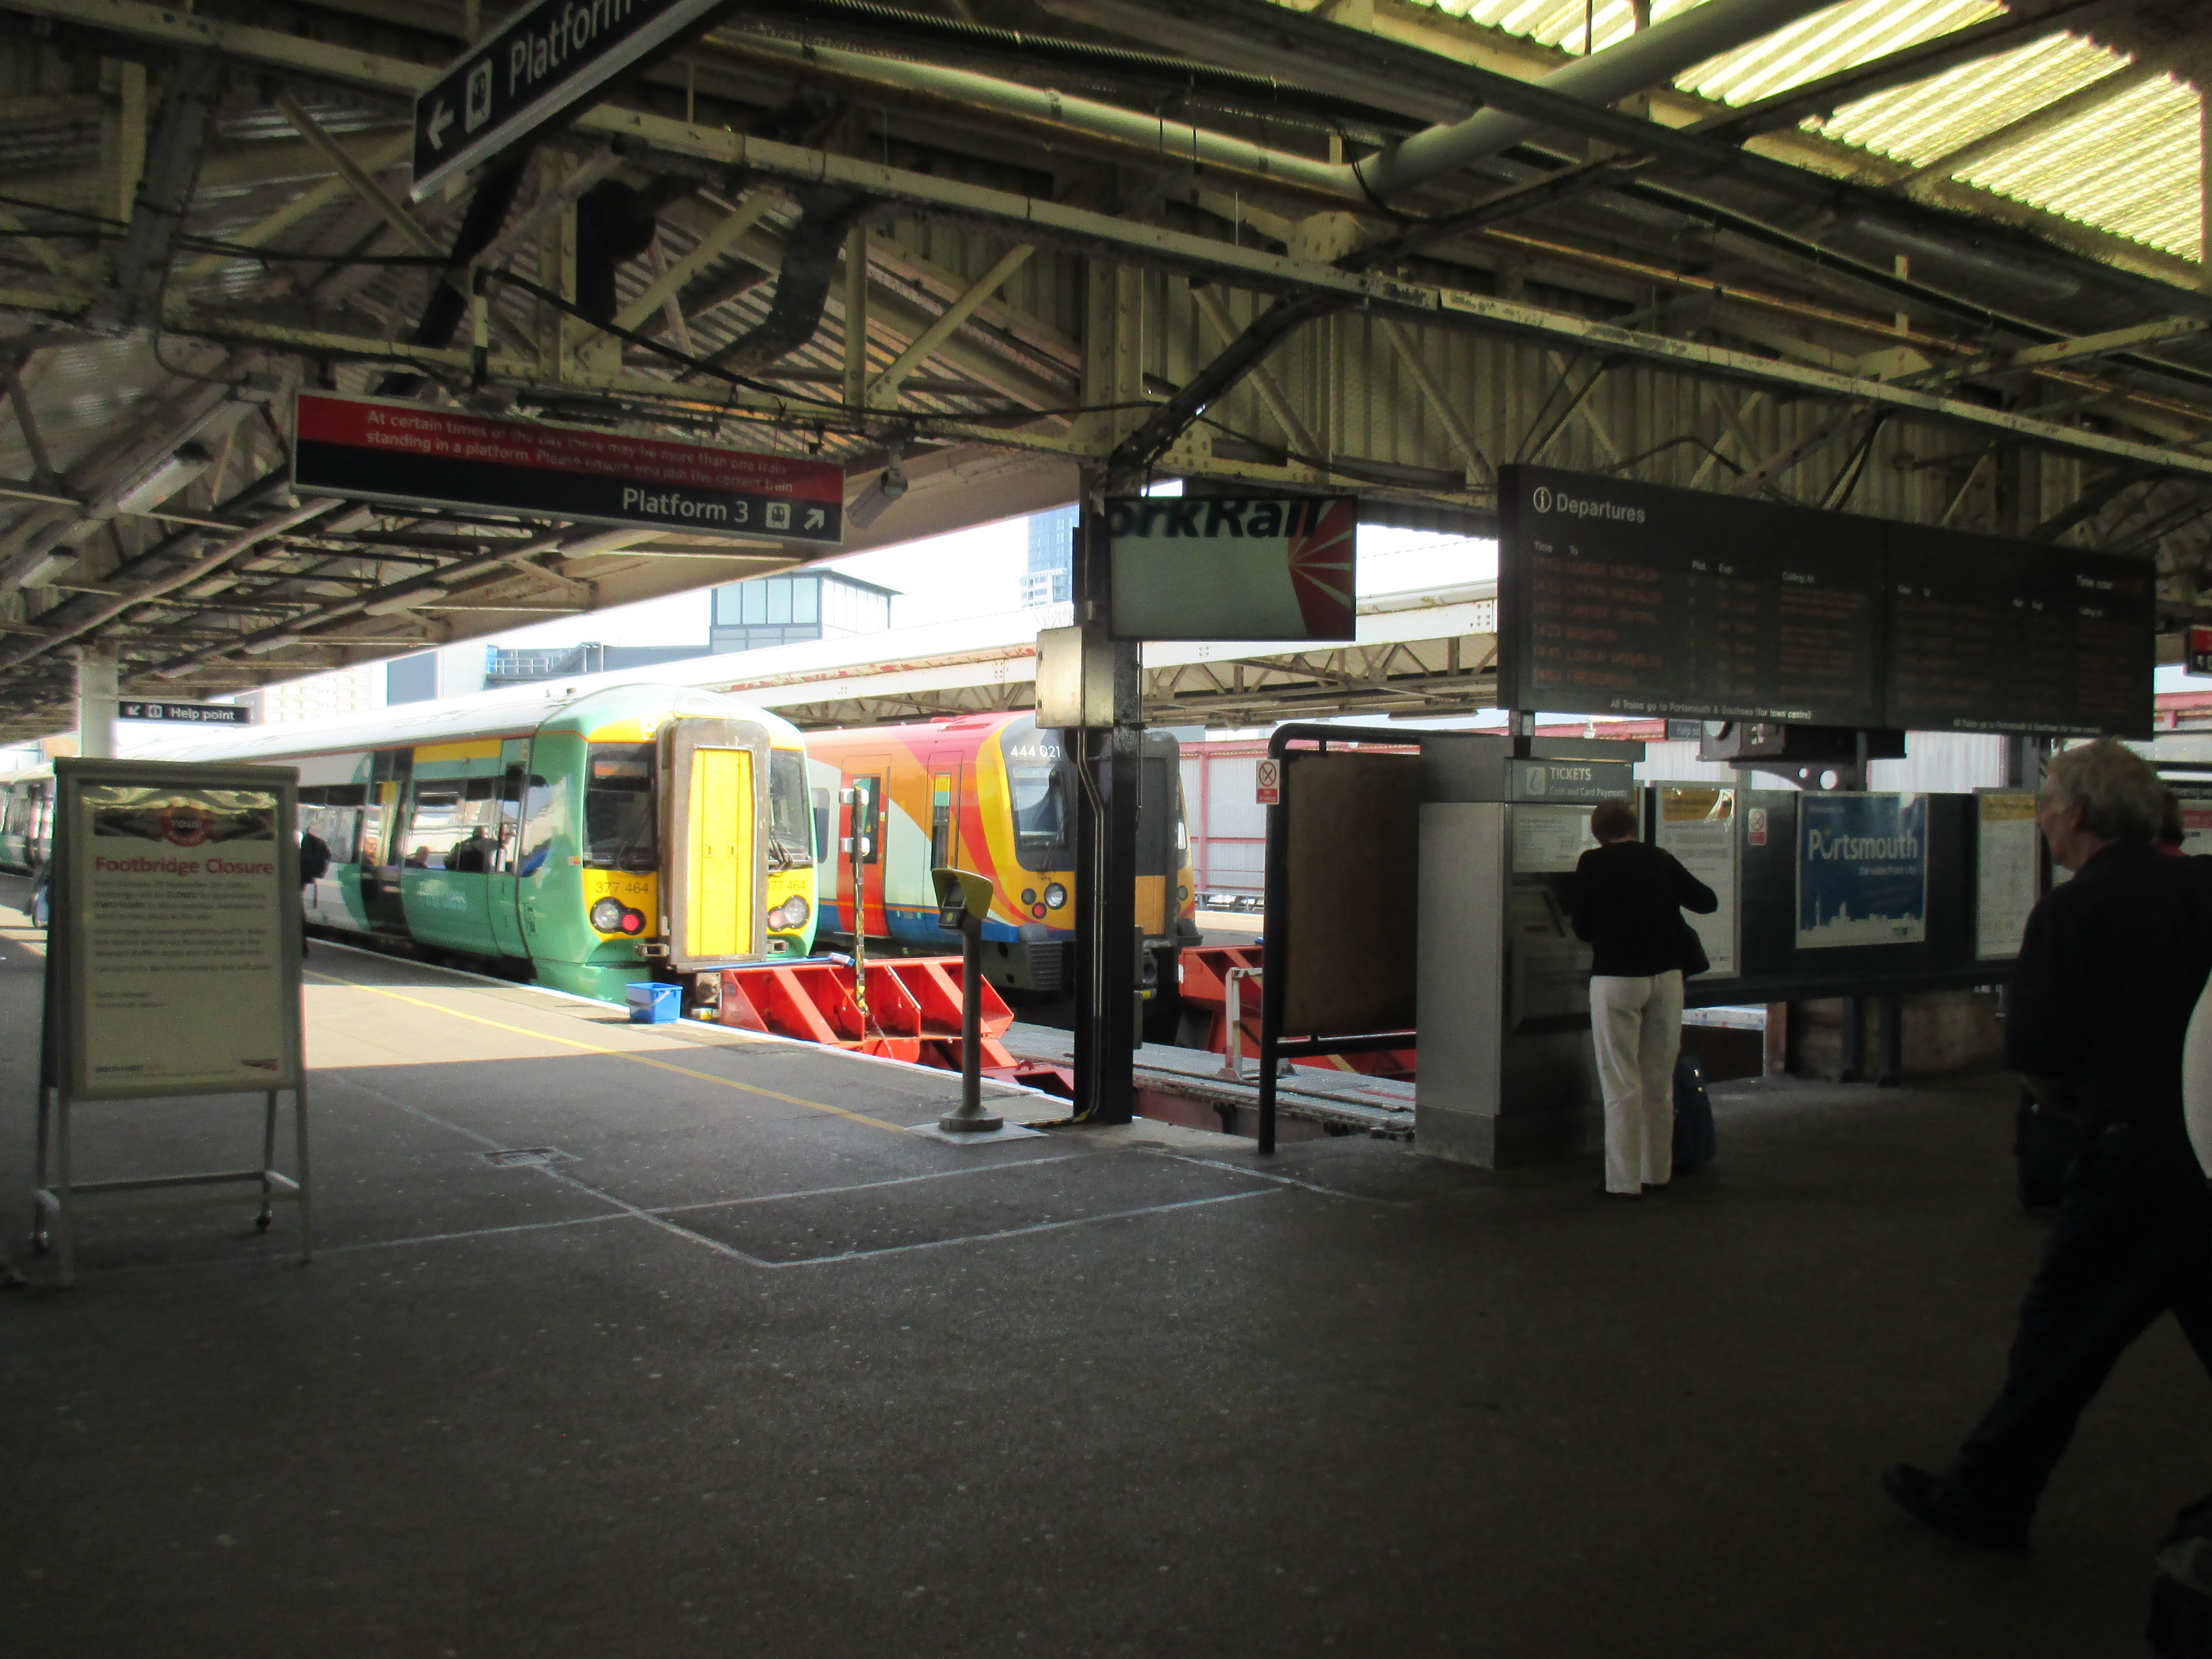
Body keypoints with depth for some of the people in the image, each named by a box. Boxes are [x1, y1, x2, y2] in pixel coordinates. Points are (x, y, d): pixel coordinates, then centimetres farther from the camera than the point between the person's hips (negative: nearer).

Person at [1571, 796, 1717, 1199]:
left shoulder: (1592, 863, -1)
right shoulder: (1661, 860, 7)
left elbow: (1582, 928, 4)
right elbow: (1708, 902, 13)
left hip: (1616, 978, -4)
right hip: (1666, 975, 4)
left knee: (1622, 1084, 1)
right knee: (1660, 1081, 13)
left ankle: (1625, 1180, 2)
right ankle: (1658, 1172, 22)